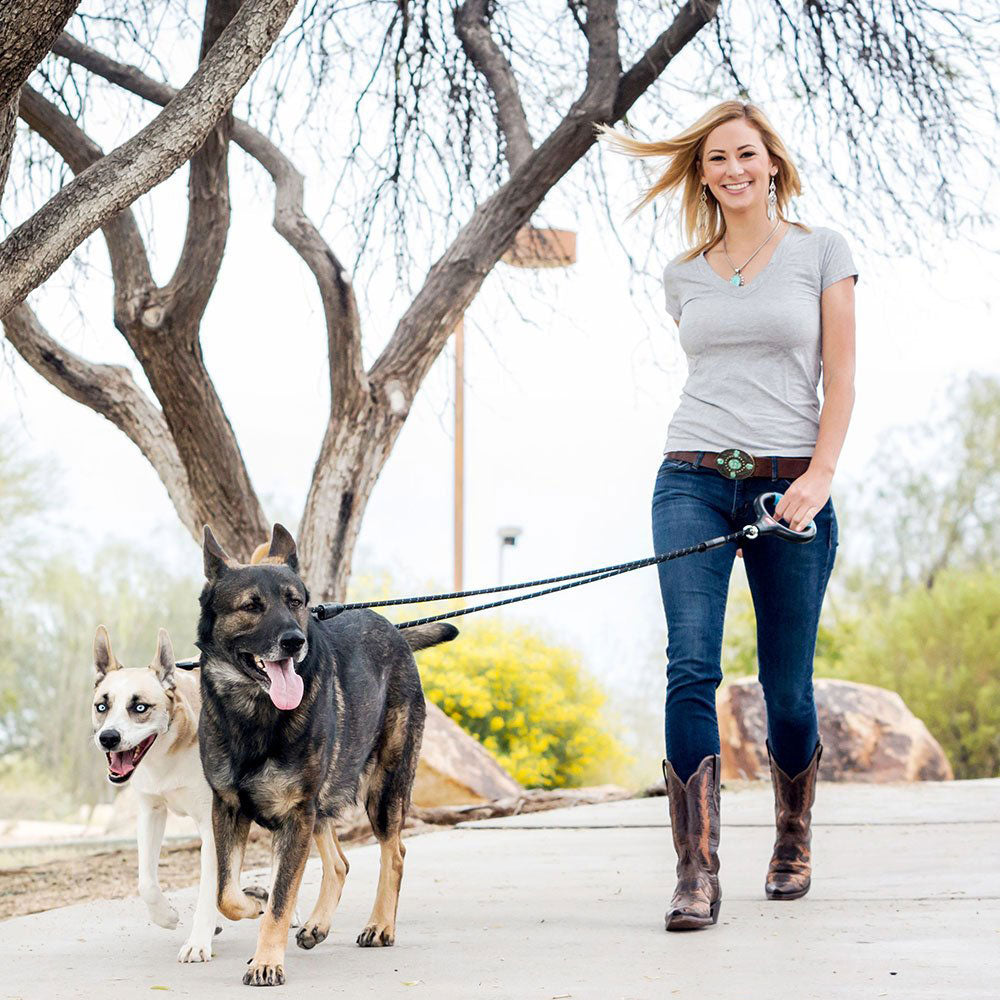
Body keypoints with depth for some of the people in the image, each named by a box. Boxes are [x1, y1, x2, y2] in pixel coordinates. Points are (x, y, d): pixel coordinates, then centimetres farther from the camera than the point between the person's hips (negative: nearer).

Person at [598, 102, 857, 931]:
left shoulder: (821, 253, 6)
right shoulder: (684, 276, 14)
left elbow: (840, 379, 0)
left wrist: (820, 475, -11)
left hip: (790, 483, -1)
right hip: (694, 482, 2)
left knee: (788, 684, 2)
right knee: (692, 666, -15)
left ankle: (793, 844, 27)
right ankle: (698, 873, -17)